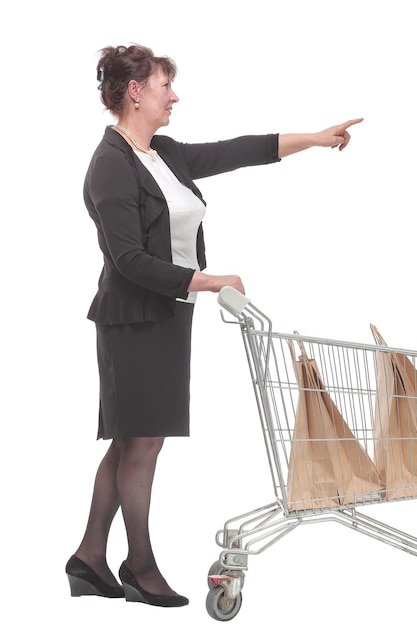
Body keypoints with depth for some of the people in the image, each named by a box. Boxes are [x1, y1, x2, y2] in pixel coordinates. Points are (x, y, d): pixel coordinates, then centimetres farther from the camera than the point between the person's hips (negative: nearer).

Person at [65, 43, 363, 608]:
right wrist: (208, 282, -18)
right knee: (141, 444, -1)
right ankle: (141, 570, 11)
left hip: (167, 317, 9)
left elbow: (233, 153, 15)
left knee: (129, 443, 11)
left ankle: (90, 558, 18)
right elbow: (130, 259, -20)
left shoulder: (164, 153, 11)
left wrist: (315, 138, 15)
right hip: (136, 322, -9)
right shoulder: (111, 166, -15)